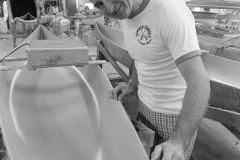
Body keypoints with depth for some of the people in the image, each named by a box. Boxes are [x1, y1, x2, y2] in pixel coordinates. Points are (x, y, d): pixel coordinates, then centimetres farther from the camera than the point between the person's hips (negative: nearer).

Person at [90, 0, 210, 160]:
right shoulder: (126, 16, -2)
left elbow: (199, 82, -34)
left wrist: (179, 142, -44)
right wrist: (132, 84, 1)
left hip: (175, 113, -7)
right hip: (147, 104, 8)